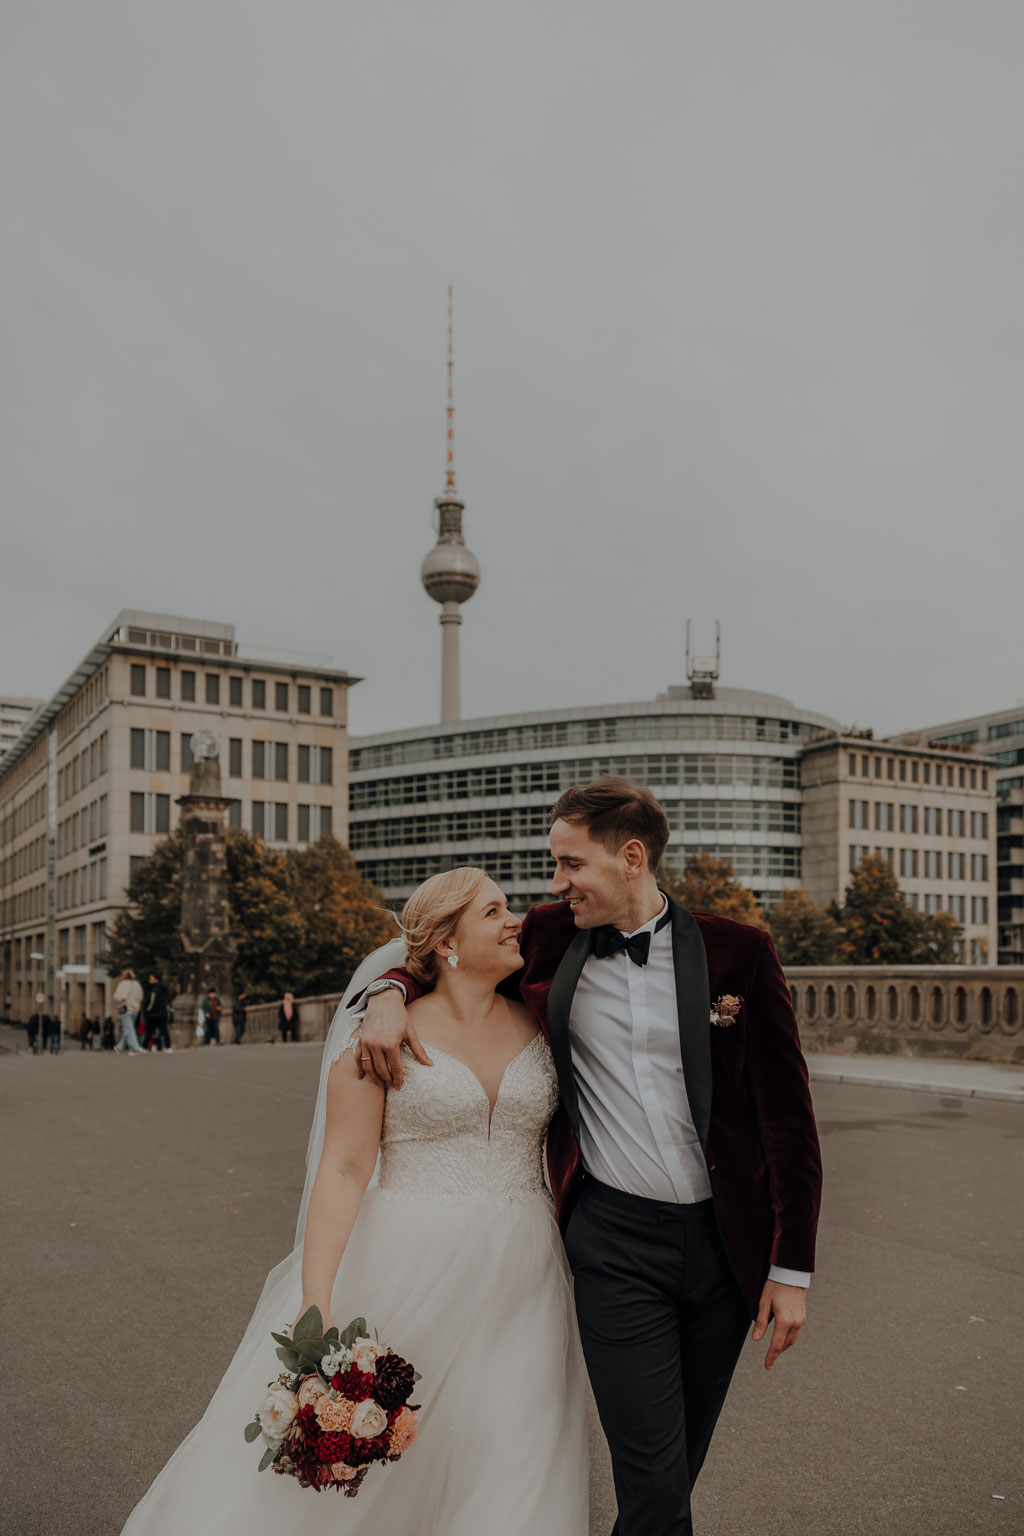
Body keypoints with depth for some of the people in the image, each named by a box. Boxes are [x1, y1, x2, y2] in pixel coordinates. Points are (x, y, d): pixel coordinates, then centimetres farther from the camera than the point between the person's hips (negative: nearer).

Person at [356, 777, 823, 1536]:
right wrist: (390, 992, -11)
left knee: (683, 1464, 17)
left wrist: (792, 1268, -3)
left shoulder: (739, 952, -6)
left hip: (727, 1238, 1)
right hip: (614, 1238, -1)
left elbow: (788, 1117, -3)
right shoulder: (550, 940, -2)